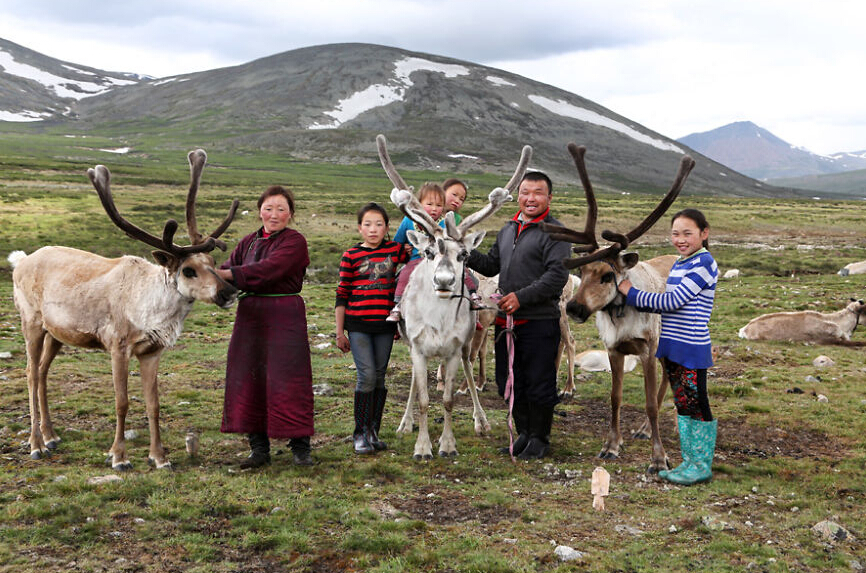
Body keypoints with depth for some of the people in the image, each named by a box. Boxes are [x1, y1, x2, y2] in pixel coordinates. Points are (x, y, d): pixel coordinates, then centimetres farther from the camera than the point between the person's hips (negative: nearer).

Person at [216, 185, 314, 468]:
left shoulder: (295, 242, -4)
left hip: (284, 318, -6)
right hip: (250, 315, 6)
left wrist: (226, 275, -24)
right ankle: (259, 447, 16)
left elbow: (268, 271, -18)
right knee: (248, 380, 6)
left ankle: (300, 447, 7)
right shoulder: (248, 242, 17)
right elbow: (229, 268, 6)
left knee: (286, 380, -4)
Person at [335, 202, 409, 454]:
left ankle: (374, 431, 20)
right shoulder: (351, 256, -1)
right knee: (366, 375, -8)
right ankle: (360, 433, 5)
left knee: (380, 377, 8)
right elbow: (342, 295, 3)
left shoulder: (396, 250, 4)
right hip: (357, 325, -2)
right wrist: (339, 332, 2)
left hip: (385, 325, 3)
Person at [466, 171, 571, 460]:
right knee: (509, 381, 14)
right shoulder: (507, 230, 17)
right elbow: (491, 265, 23)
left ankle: (539, 439, 16)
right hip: (506, 319, 7)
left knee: (538, 383, 1)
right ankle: (524, 434, 29)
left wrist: (522, 296, -23)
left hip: (540, 320, -7)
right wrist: (465, 253, 6)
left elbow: (557, 276, -17)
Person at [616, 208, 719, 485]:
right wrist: (634, 299, 5)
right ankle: (689, 461, 23)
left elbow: (674, 301, -18)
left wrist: (633, 294, -10)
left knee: (697, 405, 0)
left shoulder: (704, 263, -13)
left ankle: (702, 465, 10)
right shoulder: (678, 264, 14)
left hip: (692, 348, -9)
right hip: (671, 347, 9)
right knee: (682, 405, 14)